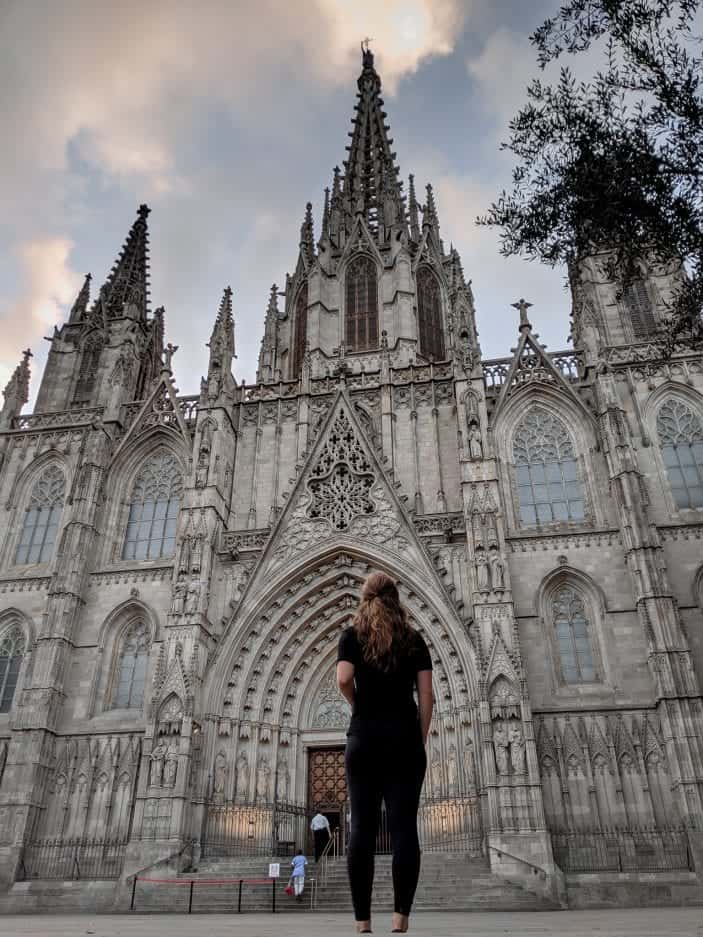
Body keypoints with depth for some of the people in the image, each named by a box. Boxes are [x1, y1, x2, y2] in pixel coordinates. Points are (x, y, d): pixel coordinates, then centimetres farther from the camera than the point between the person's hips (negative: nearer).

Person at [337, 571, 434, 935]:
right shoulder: (414, 639, 9)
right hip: (405, 735, 1)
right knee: (404, 826, -1)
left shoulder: (352, 635, 5)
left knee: (362, 827, 1)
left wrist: (358, 706, 10)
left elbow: (343, 679, -10)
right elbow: (426, 695, 4)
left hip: (365, 736, 0)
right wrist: (421, 741, 9)